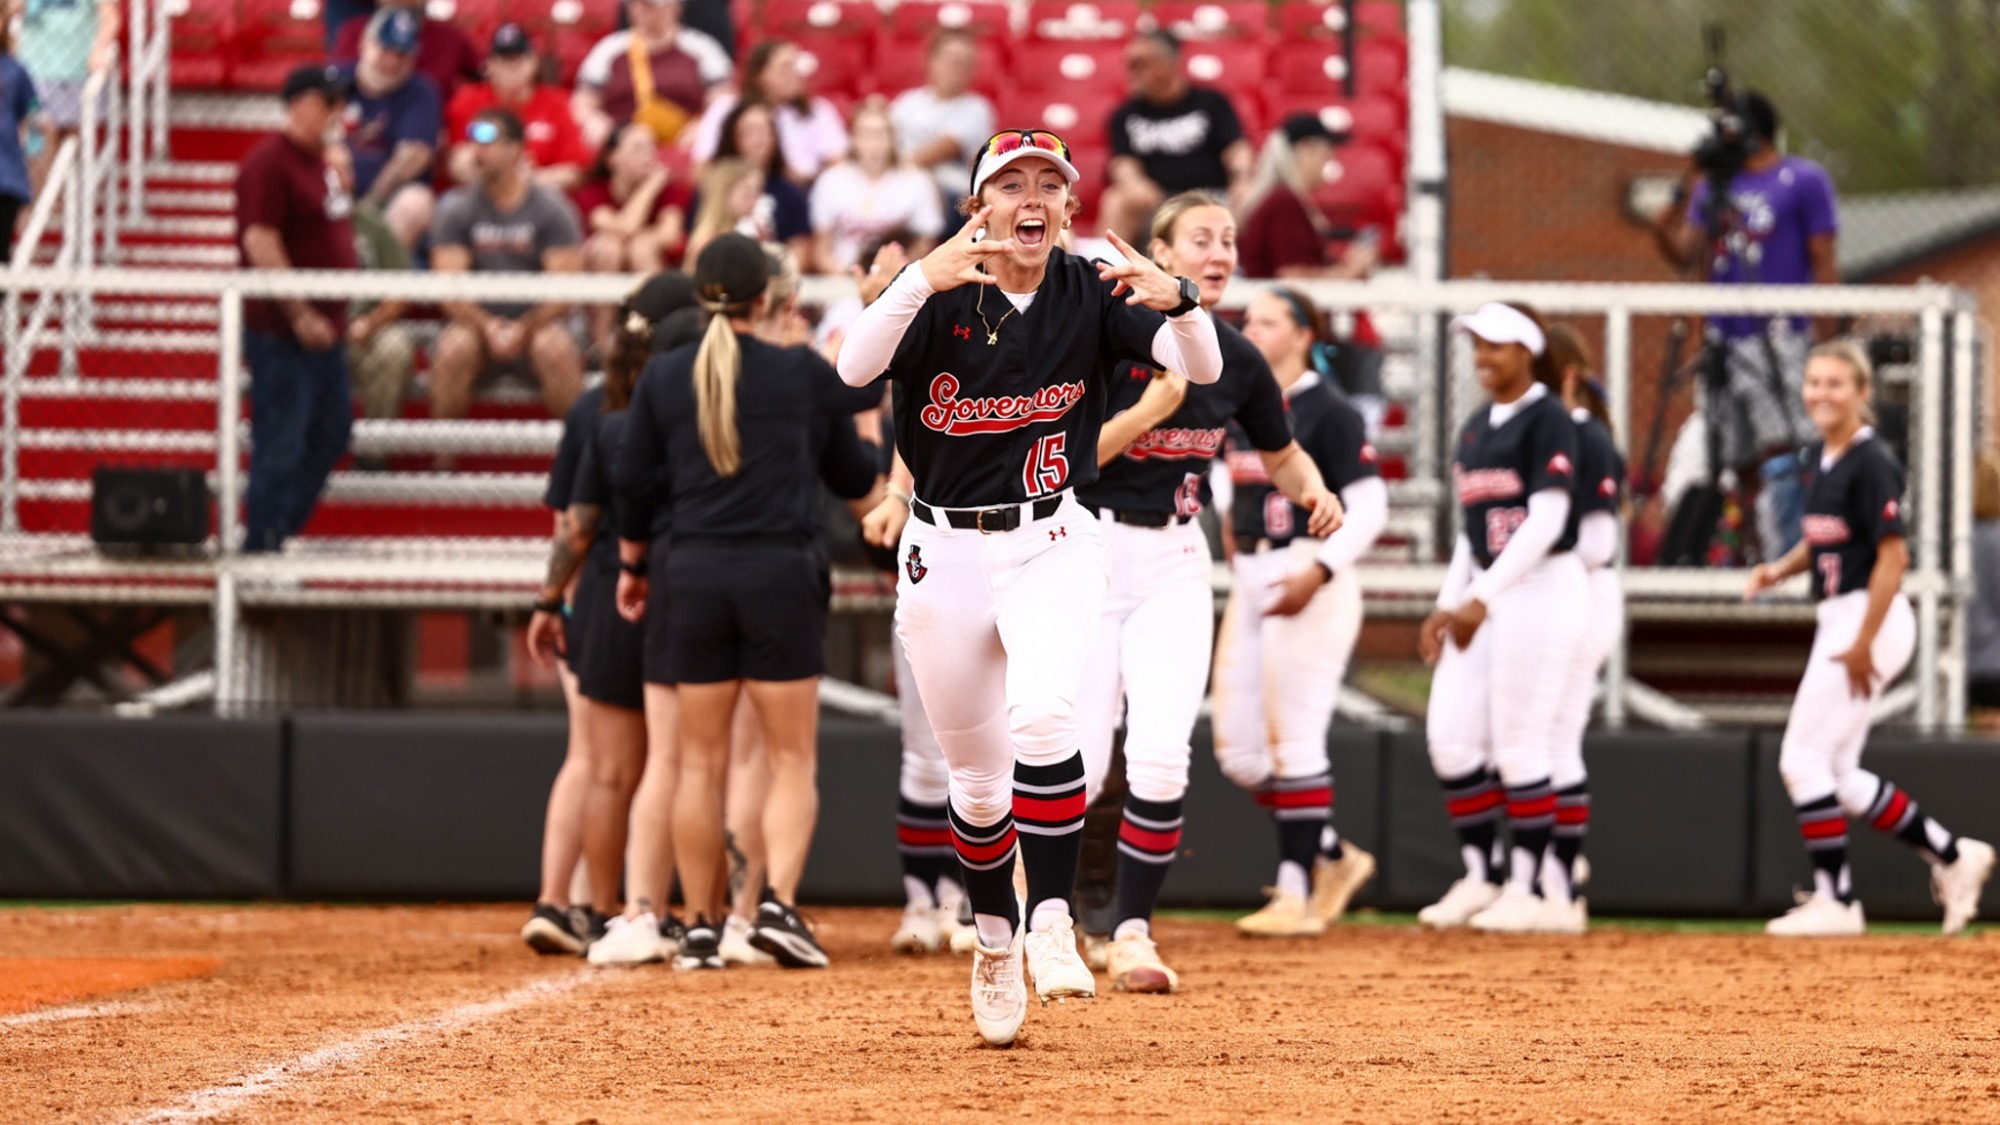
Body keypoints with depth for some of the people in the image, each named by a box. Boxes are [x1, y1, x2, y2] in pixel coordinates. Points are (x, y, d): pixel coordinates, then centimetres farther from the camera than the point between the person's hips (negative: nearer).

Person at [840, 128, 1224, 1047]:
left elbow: (1202, 368, -14)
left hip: (1052, 547, -1)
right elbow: (854, 367, -25)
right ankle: (995, 942, 31)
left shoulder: (1091, 296, -3)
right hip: (945, 556, 1)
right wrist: (923, 280, -40)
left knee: (1043, 718, -27)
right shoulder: (941, 298, -8)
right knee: (978, 778, 9)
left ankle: (1051, 925, -18)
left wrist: (1176, 301, -35)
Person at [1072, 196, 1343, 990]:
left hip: (1175, 563, 3)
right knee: (1076, 768, -5)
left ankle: (1131, 933, 0)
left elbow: (1282, 456, 18)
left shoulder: (1235, 360, 3)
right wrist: (1151, 410, -26)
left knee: (1161, 758, -11)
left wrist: (1314, 493, -3)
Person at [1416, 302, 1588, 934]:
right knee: (1450, 735, 2)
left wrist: (1482, 598, -22)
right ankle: (1479, 879, 10)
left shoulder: (1547, 419, -9)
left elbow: (1546, 521, -17)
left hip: (1541, 590, -8)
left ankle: (1529, 892, 0)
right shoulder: (1476, 428, 17)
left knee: (1519, 745, -7)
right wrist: (1448, 605, 13)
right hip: (1483, 594, 8)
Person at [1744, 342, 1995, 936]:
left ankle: (1834, 900, -4)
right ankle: (1952, 855, 18)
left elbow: (1893, 556, -19)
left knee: (1804, 758, -9)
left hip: (1871, 618, -10)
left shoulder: (1871, 462, -15)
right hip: (1835, 620, 10)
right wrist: (1780, 569, 4)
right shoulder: (1818, 457, 12)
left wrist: (1863, 643, -21)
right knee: (1837, 778, 10)